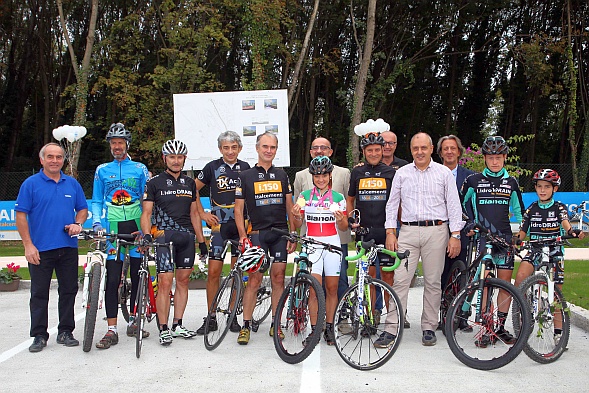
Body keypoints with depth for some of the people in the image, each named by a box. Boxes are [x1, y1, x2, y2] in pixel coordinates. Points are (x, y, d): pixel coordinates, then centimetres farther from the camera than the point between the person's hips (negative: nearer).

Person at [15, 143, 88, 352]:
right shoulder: (31, 183, -1)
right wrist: (28, 245, -10)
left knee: (69, 291, 8)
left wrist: (78, 224, -5)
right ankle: (39, 335, 14)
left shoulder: (72, 184, 10)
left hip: (68, 248, 4)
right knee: (39, 294, 4)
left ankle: (65, 332, 20)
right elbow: (21, 215, -4)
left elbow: (83, 208, 17)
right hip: (40, 249, -3)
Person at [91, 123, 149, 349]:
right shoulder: (102, 170, 11)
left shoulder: (140, 169, 8)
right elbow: (97, 201, 10)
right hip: (112, 228, 0)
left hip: (136, 226, 0)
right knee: (112, 279, -4)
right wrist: (96, 223, -7)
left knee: (137, 276, 5)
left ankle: (133, 323, 19)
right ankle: (112, 330, 0)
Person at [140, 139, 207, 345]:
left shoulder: (190, 183, 14)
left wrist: (201, 240, 13)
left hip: (187, 236, 4)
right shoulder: (155, 182, 2)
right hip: (164, 235, -4)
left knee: (183, 280, 7)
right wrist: (146, 234, -21)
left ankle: (177, 325, 17)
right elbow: (146, 212, -3)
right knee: (165, 282, -8)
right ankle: (163, 329, 1)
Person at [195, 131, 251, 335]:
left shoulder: (245, 168, 6)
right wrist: (203, 214, 1)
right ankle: (211, 319, 7)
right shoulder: (213, 167, 0)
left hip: (240, 226, 2)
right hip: (219, 225, -2)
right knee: (214, 272, -3)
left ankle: (233, 316, 17)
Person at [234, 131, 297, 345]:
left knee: (278, 278, 5)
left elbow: (290, 207, 12)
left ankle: (275, 324, 15)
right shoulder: (246, 176, 3)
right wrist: (243, 236, -8)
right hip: (257, 233, -3)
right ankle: (246, 326, 3)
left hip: (280, 233, 3)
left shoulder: (282, 175, 12)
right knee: (254, 280, -5)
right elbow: (238, 209, 2)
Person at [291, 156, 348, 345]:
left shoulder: (338, 197, 7)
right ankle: (314, 329, 1)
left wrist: (340, 219, -14)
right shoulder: (304, 196, 7)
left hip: (333, 244, 1)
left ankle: (329, 328, 16)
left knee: (332, 288, 4)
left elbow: (344, 227, 7)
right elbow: (298, 225, 9)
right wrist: (296, 215, -11)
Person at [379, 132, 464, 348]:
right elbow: (392, 204, 12)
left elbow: (454, 205, 5)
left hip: (436, 231, -1)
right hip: (408, 232, 1)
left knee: (433, 281, 5)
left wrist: (455, 235, -2)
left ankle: (429, 328, 17)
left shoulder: (444, 173, 6)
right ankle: (392, 329, -2)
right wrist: (390, 232, 3)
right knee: (400, 280, -5)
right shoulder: (402, 173, 10)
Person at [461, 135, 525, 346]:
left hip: (505, 237, 3)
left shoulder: (511, 182, 11)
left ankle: (501, 326, 14)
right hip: (483, 236, -2)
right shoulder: (473, 180, 2)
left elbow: (519, 210, 20)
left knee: (505, 281, 2)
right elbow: (461, 204, 12)